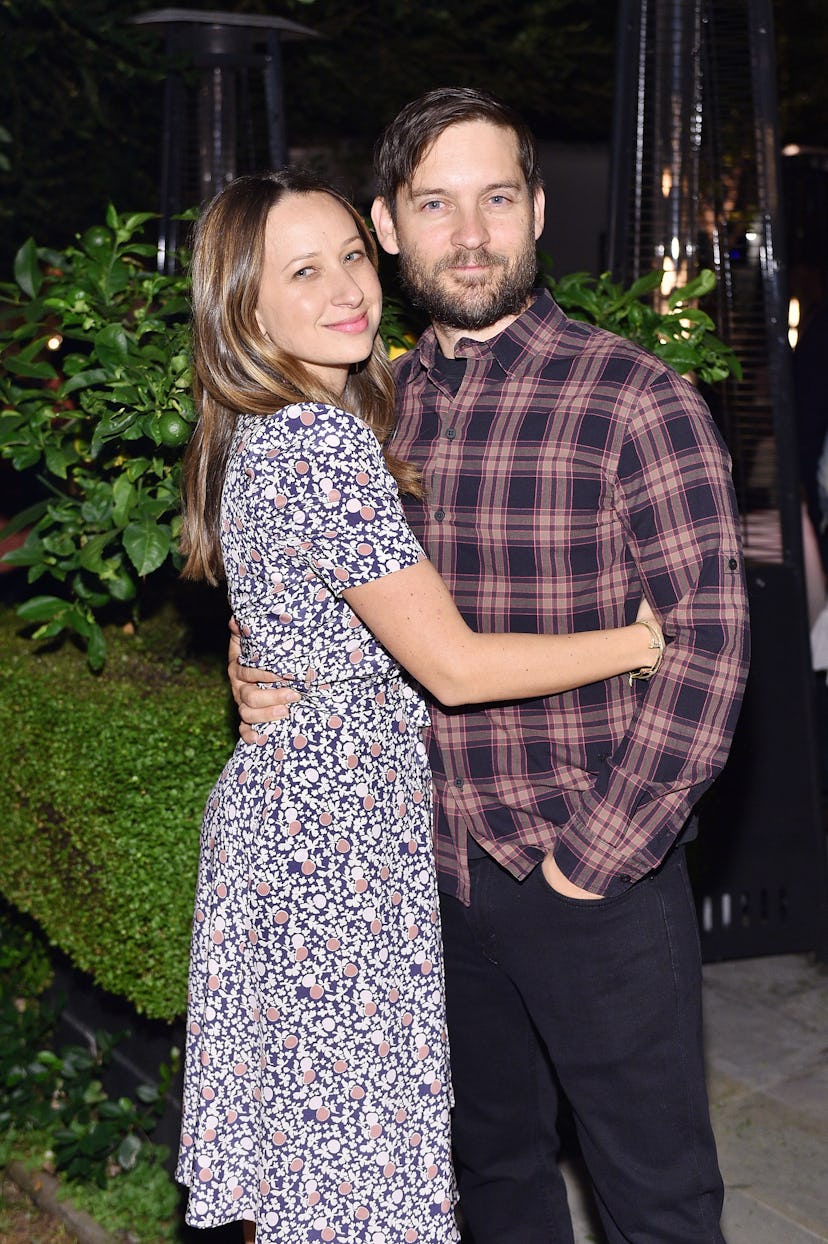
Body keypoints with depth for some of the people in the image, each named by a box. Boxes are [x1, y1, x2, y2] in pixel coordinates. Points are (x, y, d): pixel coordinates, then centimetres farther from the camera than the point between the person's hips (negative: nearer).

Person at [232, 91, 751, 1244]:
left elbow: (708, 636, -15)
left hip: (598, 877, -5)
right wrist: (262, 674, -2)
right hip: (437, 870, 5)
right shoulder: (376, 407, 6)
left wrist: (605, 849, -17)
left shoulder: (635, 400, -12)